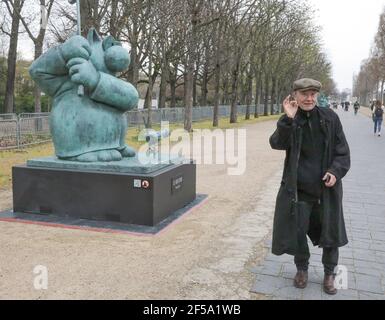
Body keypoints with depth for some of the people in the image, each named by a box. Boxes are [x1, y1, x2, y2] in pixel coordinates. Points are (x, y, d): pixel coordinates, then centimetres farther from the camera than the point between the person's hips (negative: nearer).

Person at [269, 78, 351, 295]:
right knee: (297, 230, 7)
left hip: (326, 187, 1)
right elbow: (277, 143, -19)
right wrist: (289, 119, -29)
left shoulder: (330, 118, -2)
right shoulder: (289, 120, -3)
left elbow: (342, 149, 2)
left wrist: (336, 171, -13)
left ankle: (330, 273, 32)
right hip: (298, 187, 0)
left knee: (331, 231, 10)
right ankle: (302, 269, 32)